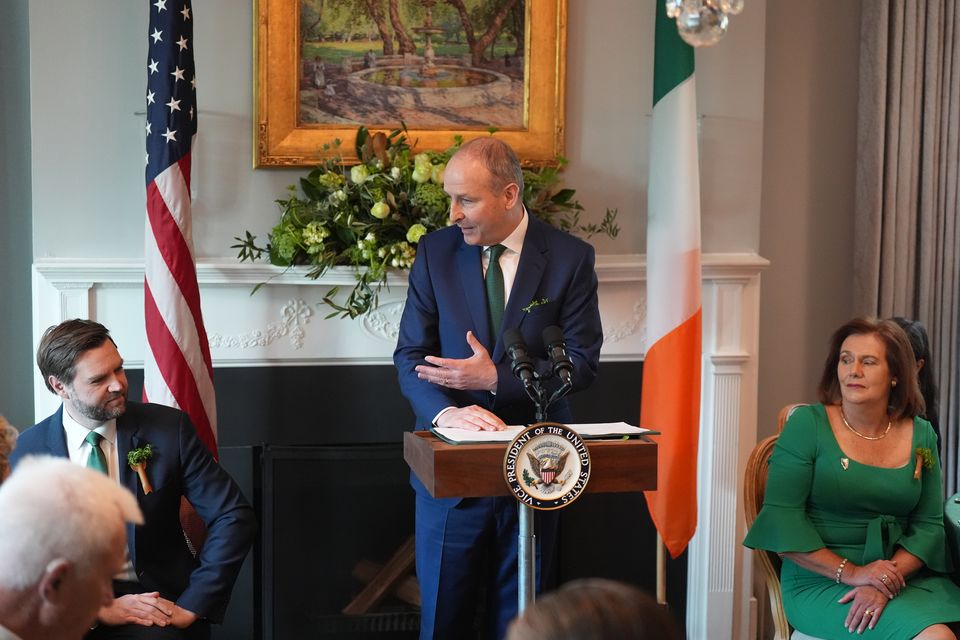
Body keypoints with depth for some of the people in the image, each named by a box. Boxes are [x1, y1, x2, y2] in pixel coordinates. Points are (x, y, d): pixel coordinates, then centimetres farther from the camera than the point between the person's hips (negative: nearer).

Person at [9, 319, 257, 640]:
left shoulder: (170, 428, -5)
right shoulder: (27, 450, -1)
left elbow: (234, 516, -5)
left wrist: (191, 606, -12)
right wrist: (97, 609, -15)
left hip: (158, 602, -2)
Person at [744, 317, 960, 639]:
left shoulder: (921, 435, 8)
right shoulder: (808, 424, -2)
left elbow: (929, 524, 5)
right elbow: (781, 516, -8)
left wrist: (887, 580, -12)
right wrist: (850, 573, -15)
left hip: (904, 575, 4)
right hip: (820, 584, -4)